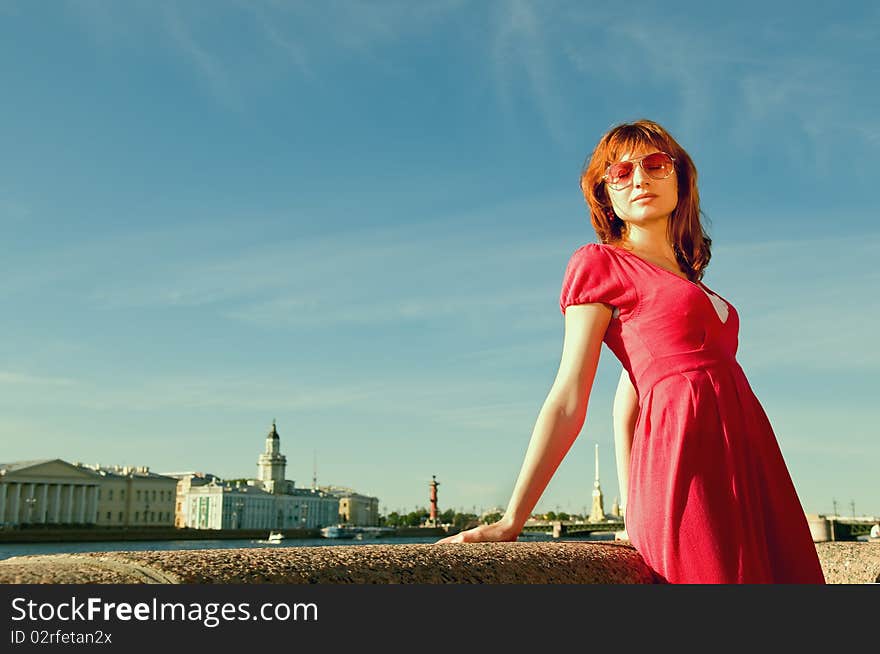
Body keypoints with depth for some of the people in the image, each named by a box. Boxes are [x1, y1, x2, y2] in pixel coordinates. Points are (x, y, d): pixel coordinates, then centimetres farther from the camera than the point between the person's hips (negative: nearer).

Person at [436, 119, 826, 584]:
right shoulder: (600, 263, 2)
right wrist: (511, 521, -10)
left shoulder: (684, 276, 22)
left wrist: (635, 512, 9)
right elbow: (568, 402, -4)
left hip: (747, 458, 7)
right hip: (688, 456, -7)